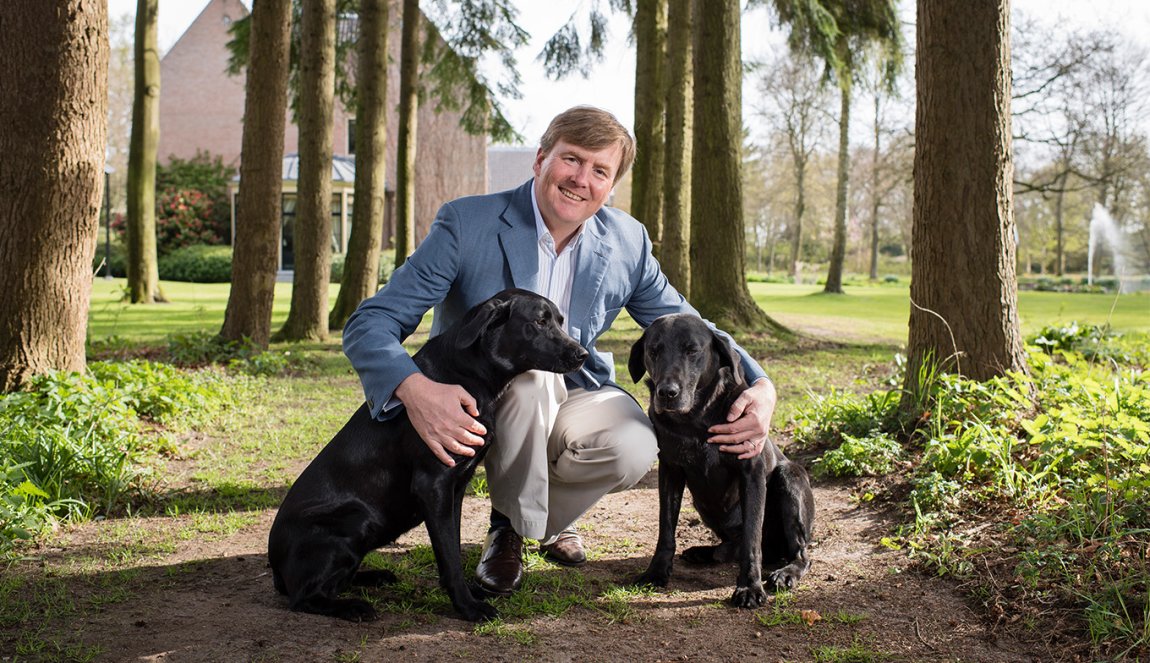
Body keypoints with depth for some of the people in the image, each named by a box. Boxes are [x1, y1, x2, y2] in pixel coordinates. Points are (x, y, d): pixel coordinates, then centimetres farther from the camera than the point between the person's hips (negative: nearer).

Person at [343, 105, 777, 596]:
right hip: (476, 406, -3)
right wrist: (414, 388, -44)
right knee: (530, 367, -36)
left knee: (634, 447, -30)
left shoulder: (627, 242, -4)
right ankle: (510, 525, -10)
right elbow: (370, 324, -21)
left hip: (572, 396, 3)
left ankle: (548, 518, 5)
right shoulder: (466, 224, -16)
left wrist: (760, 386, -15)